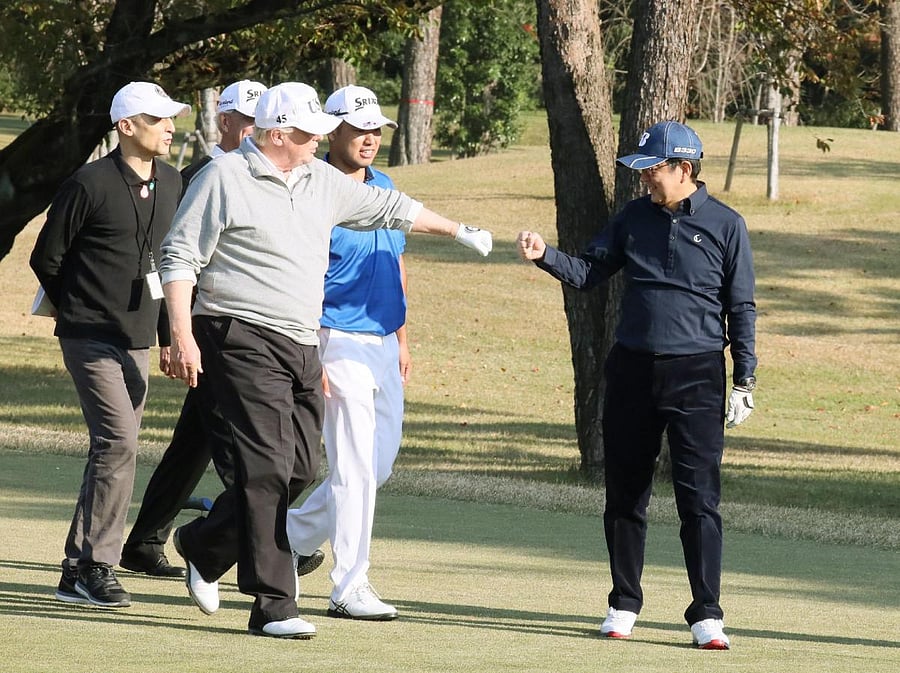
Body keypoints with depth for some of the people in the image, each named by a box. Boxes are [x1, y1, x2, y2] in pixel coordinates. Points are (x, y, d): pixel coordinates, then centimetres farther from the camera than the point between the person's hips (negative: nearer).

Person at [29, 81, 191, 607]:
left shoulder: (170, 183, 11)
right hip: (92, 340, -7)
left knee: (113, 450, 8)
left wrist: (169, 336, 18)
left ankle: (79, 572, 15)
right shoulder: (90, 185, -10)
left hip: (137, 342, 7)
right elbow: (47, 258, -2)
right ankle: (95, 567, -11)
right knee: (119, 444, -16)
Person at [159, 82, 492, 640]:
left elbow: (387, 208, 29)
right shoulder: (224, 180, -6)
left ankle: (205, 546, 25)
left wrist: (458, 230, 37)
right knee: (269, 466, -14)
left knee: (301, 467, 4)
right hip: (244, 339, -8)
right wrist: (182, 337, -15)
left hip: (303, 345, 8)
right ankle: (273, 606, -13)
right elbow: (180, 258, -7)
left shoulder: (322, 181, 15)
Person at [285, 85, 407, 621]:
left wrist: (402, 341, 18)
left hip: (384, 342, 8)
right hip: (341, 341, -8)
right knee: (355, 467, -9)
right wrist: (311, 359, -20)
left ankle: (295, 536, 29)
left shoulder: (383, 186, 12)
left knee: (380, 463, 12)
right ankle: (351, 588, -4)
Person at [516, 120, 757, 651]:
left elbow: (742, 308, 1)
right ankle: (624, 606, 20)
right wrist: (546, 256, -10)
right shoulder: (635, 218, 9)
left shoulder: (726, 225, -2)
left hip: (697, 373, -4)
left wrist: (745, 378, -4)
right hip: (633, 368, 4)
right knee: (625, 494, 8)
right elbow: (589, 272, 8)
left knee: (699, 498, -8)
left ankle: (707, 616, -6)